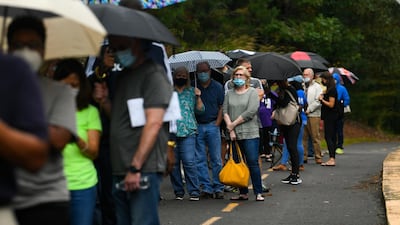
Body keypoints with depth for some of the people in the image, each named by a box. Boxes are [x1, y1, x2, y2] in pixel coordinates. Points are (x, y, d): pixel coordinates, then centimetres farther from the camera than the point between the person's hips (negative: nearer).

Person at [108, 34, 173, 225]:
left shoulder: (153, 74, -7)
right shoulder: (121, 77, 20)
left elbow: (153, 123, -15)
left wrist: (135, 168, -19)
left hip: (143, 169, -8)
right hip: (119, 169, 8)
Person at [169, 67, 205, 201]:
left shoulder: (192, 91, 14)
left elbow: (200, 110, 10)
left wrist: (198, 97, -3)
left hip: (188, 132, -1)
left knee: (189, 162, -10)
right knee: (173, 163, 2)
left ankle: (194, 191, -5)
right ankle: (178, 191, 11)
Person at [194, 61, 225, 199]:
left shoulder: (217, 87, 5)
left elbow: (222, 107, 6)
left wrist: (217, 124, -3)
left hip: (212, 125, -1)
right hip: (197, 126, 1)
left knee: (216, 159, 0)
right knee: (200, 159, 1)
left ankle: (218, 188, 4)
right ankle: (206, 188, 6)